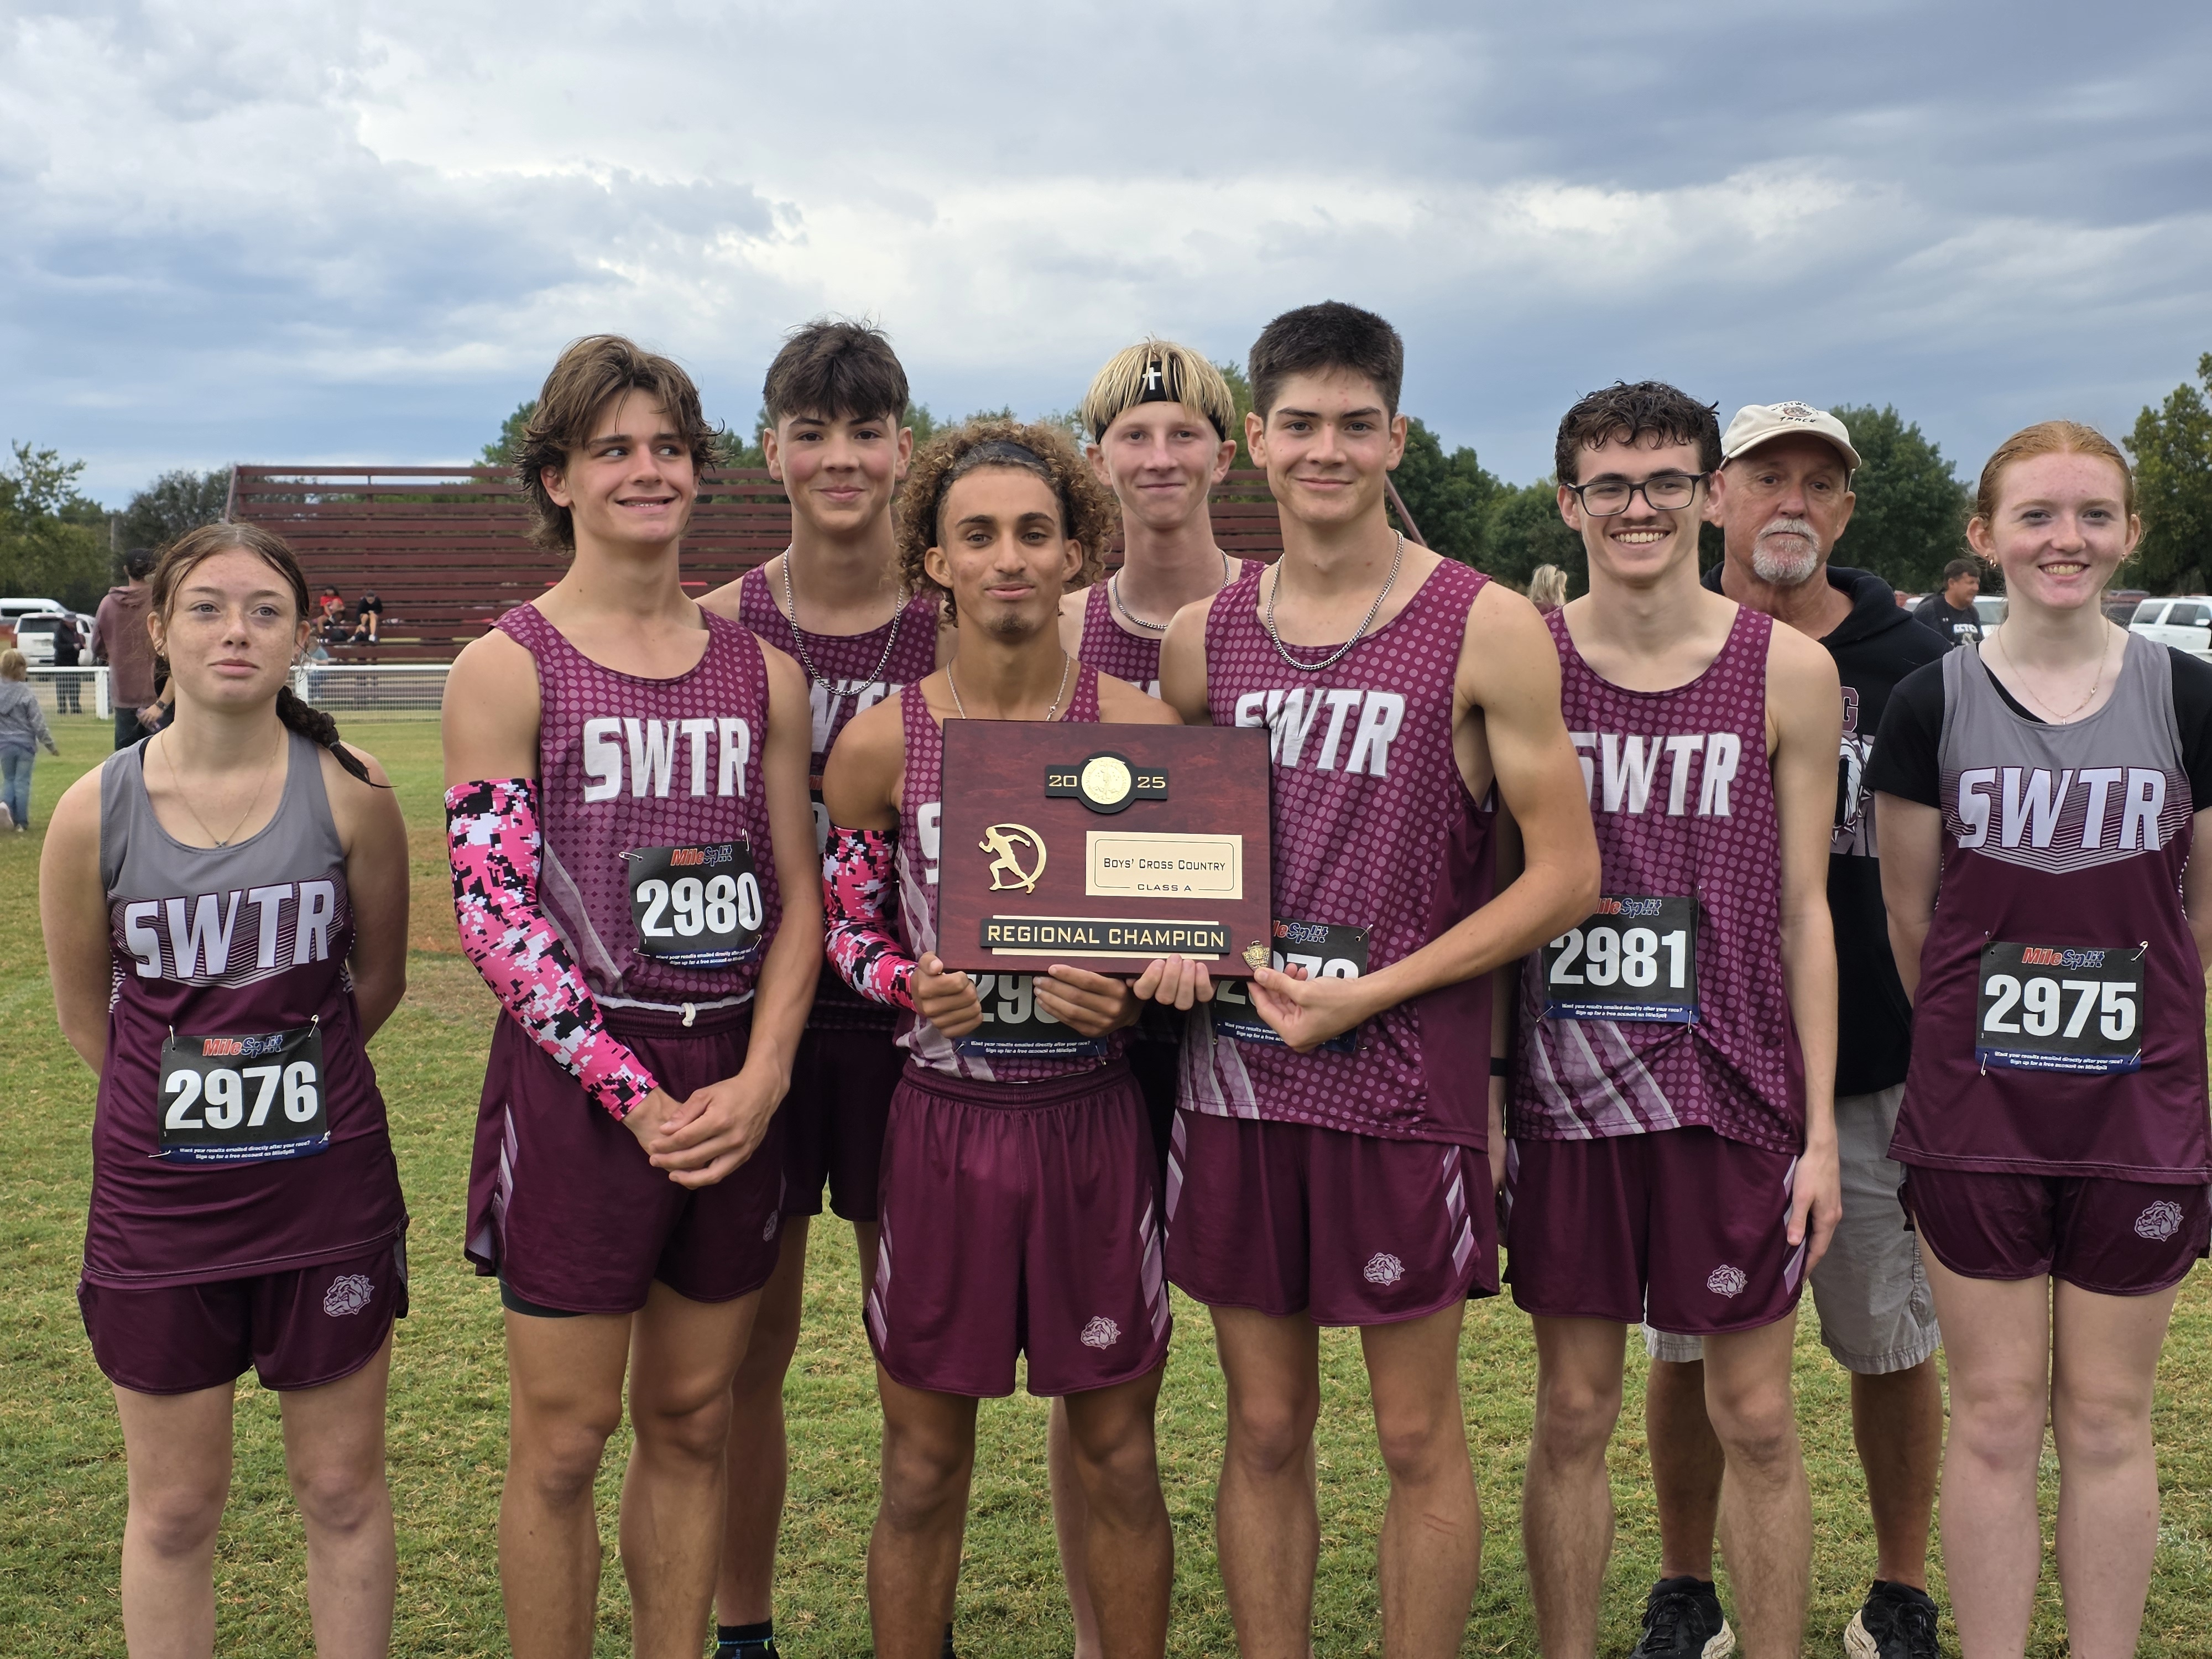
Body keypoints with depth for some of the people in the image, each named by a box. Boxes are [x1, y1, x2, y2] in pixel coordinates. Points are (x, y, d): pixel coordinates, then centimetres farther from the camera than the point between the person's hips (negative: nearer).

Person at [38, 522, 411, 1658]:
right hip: (158, 1194, 1)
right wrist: (185, 1092, 9)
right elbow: (84, 1013, 7)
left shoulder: (348, 793, -8)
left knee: (343, 1487, 13)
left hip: (328, 1185, 0)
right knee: (174, 1508, 13)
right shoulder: (96, 811, -7)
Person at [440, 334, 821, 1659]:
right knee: (565, 1437, 3)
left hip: (737, 1080, 4)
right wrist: (636, 1092, -14)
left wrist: (759, 1080, -6)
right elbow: (494, 913, -8)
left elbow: (798, 893, 8)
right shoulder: (510, 667, -2)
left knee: (692, 1422, 13)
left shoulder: (762, 671, 9)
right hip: (581, 1076, -4)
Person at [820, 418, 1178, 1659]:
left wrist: (1130, 998, -14)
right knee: (925, 1466, 11)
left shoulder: (1142, 730, -4)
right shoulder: (881, 743, -4)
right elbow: (843, 926, 8)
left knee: (1118, 1453, 13)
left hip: (1096, 1123, 0)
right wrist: (912, 989, -12)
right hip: (943, 1123, 0)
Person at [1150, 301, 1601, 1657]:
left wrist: (1370, 992, -12)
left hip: (1406, 1082, -3)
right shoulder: (1203, 637, 7)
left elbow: (1566, 875, -7)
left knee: (1419, 1434, 8)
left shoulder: (1485, 629, -6)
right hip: (1235, 1076, 4)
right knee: (1266, 1429, 13)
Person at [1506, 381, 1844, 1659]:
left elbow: (1803, 909, 2)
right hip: (1564, 1086, 1)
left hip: (1733, 1089, 0)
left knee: (1756, 1418, 9)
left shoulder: (1789, 671, 0)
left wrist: (1820, 1127, 0)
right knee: (1574, 1413, 11)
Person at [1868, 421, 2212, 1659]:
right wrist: (1974, 1036, 8)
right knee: (1996, 1417, 7)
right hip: (1976, 1113, 0)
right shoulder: (1932, 704, -3)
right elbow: (1911, 911, 5)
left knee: (2108, 1418, 10)